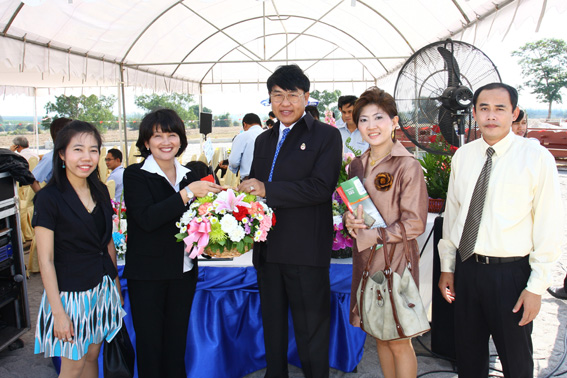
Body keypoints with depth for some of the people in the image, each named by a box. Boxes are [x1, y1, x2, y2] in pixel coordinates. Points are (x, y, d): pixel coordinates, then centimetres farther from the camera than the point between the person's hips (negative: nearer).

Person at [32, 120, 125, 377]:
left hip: (102, 287, 6)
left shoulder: (100, 191, 4)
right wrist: (58, 312, -16)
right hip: (69, 291, -5)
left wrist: (116, 284, 14)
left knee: (92, 356, 17)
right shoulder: (49, 197, -14)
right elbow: (46, 260, -15)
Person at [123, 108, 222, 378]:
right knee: (149, 343, 6)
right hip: (147, 275, -4)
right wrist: (188, 193, -23)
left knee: (177, 342, 15)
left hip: (184, 272, 5)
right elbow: (147, 219, -21)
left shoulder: (189, 176, 8)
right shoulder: (135, 175, -7)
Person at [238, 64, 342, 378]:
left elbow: (321, 187, -18)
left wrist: (266, 190, -19)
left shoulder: (326, 136, -5)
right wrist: (246, 191, -3)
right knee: (272, 325, 20)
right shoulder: (263, 140, 16)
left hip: (306, 251, -6)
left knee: (311, 329, 6)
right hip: (268, 249, 6)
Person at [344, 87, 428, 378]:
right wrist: (350, 221, -7)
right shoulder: (357, 166, 7)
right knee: (379, 336, 17)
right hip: (365, 259, 6)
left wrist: (366, 235, -15)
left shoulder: (407, 166, -12)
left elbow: (414, 223, -14)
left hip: (395, 259, -6)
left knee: (398, 341, 6)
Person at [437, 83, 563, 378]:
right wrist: (447, 267, 9)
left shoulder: (536, 157, -10)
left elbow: (549, 226, -10)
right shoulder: (463, 156, 3)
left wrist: (537, 286, -11)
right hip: (466, 268, 4)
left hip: (511, 272, -3)